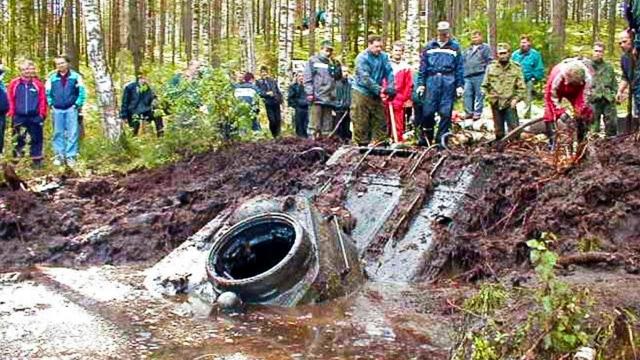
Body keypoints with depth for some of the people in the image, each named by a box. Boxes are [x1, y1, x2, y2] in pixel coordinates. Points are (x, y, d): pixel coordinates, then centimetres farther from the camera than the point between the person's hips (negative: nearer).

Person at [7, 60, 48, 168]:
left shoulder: (38, 84, -1)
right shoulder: (14, 83, 0)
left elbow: (42, 99, 1)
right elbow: (10, 99, 3)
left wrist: (42, 113, -3)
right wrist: (11, 112, -2)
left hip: (35, 117, 0)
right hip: (19, 117, 0)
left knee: (36, 139, 5)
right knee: (18, 140, 8)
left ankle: (37, 161, 14)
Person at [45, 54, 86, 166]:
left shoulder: (75, 76, 0)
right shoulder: (52, 78, 6)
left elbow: (82, 92, 1)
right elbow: (47, 93, 13)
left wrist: (78, 104, -5)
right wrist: (51, 104, 5)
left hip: (71, 109, -2)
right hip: (57, 110, 2)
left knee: (72, 134, -4)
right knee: (58, 134, 6)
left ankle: (71, 156, 1)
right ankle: (58, 156, 13)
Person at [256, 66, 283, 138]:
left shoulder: (273, 80, 15)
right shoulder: (259, 82, 4)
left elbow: (278, 91, 18)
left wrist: (281, 99, 11)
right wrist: (267, 93, -16)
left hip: (276, 102, 3)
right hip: (268, 103, -3)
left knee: (278, 120, 0)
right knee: (272, 120, -8)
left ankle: (277, 134, 14)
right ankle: (273, 135, 7)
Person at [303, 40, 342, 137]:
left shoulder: (333, 63, 19)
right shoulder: (313, 61, 5)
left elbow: (338, 76, 10)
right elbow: (308, 79, -1)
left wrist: (335, 66, -4)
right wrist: (309, 93, -11)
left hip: (329, 98, 5)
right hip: (316, 97, -5)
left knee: (327, 125, 6)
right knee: (315, 125, -9)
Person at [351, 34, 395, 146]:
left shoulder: (384, 56, 2)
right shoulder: (362, 58, -14)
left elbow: (389, 73, -3)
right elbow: (365, 78, -20)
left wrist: (390, 88, -19)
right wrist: (378, 90, -24)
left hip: (376, 94, 6)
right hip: (361, 92, -5)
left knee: (380, 120, 8)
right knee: (361, 122, -2)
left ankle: (379, 142, 16)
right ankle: (362, 143, 5)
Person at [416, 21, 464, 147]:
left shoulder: (455, 47, 11)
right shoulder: (430, 46, 12)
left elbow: (459, 67, 8)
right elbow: (423, 66, 11)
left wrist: (460, 85, 1)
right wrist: (420, 83, 4)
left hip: (448, 81, 0)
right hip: (432, 79, 0)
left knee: (446, 112, 0)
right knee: (428, 111, -4)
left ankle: (441, 139, 6)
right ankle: (426, 137, 12)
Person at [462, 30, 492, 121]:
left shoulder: (485, 48, 7)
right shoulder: (468, 50, 25)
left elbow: (489, 61, -1)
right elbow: (462, 61, 27)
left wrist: (487, 72, -10)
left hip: (479, 75, -5)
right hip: (467, 76, 5)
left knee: (479, 94, -3)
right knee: (467, 94, -1)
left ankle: (477, 112, -1)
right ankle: (469, 112, 3)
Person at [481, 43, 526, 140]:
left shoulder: (516, 68, 2)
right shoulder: (491, 67, 6)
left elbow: (522, 88, 3)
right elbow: (485, 86, 11)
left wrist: (516, 99, -9)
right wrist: (490, 97, -2)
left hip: (510, 104, -2)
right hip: (496, 104, 2)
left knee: (514, 129, -9)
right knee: (498, 131, 10)